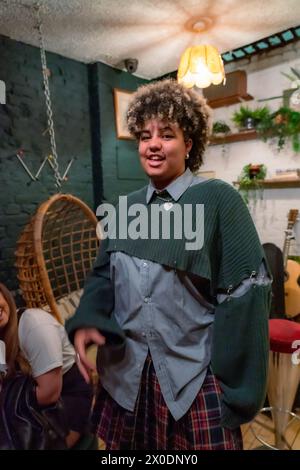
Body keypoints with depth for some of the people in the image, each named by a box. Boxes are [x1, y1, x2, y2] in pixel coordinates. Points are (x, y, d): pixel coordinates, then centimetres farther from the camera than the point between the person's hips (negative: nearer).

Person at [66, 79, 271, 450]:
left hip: (194, 377, -4)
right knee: (125, 446, 22)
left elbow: (244, 292, -11)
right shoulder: (126, 207, 4)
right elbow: (104, 276, 9)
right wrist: (86, 322, -9)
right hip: (126, 373, 5)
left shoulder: (218, 200, -11)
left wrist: (236, 385, -9)